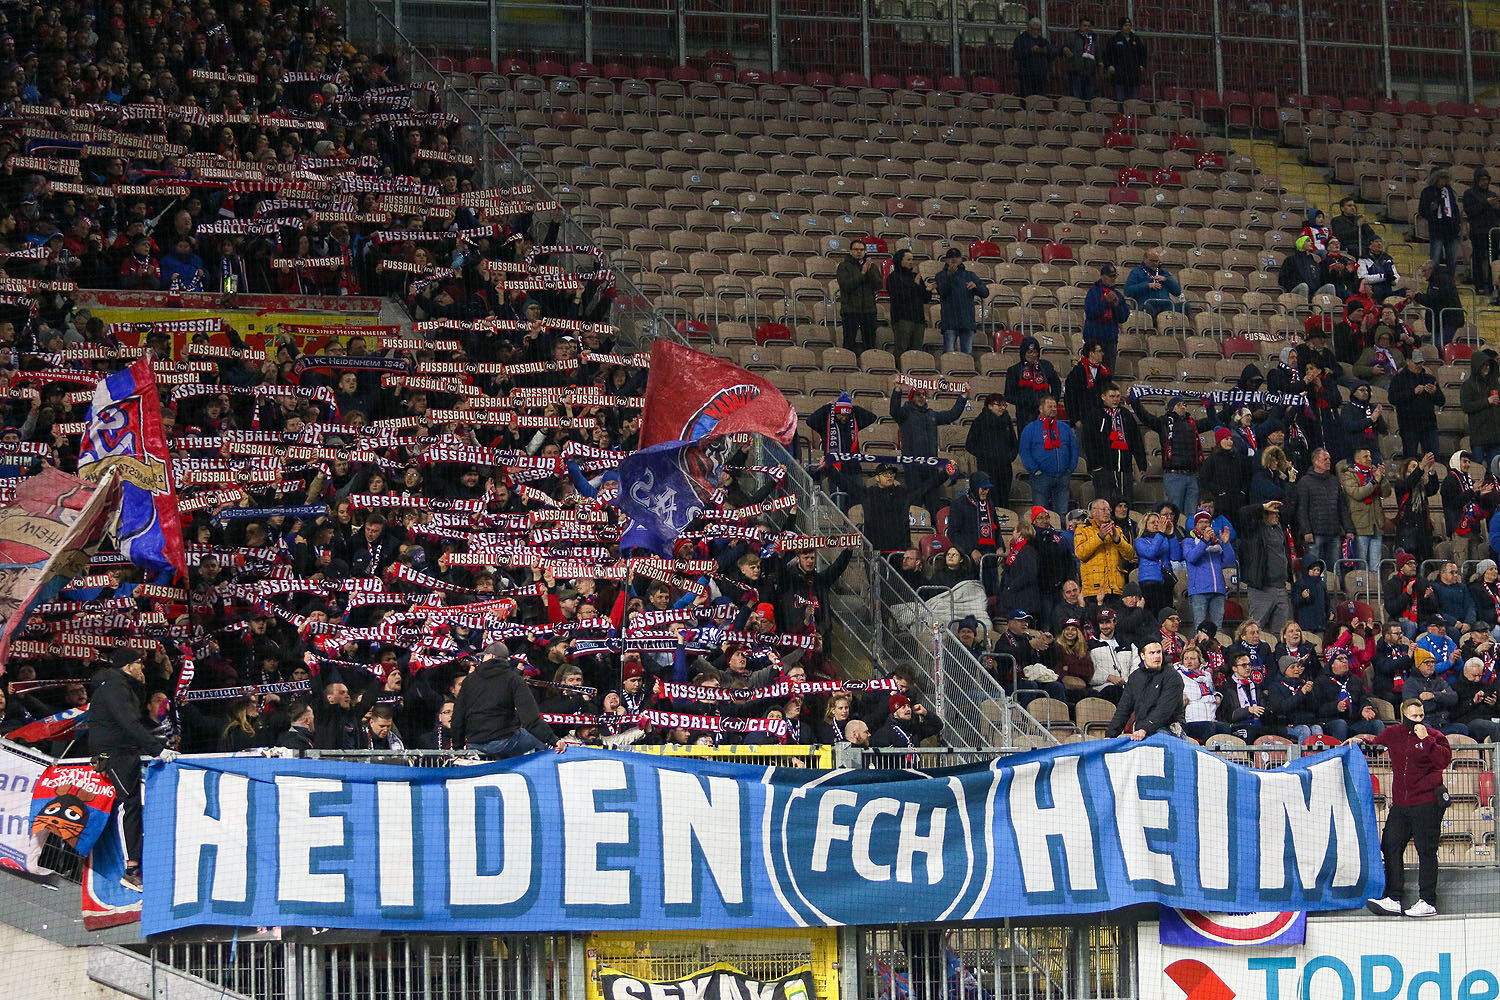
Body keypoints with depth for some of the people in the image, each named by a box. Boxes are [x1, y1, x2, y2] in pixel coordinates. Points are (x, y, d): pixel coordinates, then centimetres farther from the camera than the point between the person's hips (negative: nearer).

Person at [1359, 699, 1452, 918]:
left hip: (1427, 803, -6)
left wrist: (1425, 740, -20)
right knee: (1390, 848, 3)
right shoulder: (1393, 734, 10)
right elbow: (1376, 740, 29)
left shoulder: (1434, 736, -2)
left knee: (1426, 851, -4)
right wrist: (1361, 739, 11)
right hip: (1400, 805, 6)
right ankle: (1394, 900, 7)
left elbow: (1444, 759, -17)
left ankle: (1428, 902, 0)